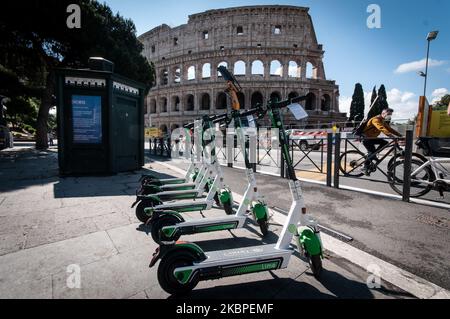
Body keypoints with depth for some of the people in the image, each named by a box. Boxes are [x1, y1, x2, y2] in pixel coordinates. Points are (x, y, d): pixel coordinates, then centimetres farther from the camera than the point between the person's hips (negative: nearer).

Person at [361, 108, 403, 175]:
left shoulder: (383, 121, 9)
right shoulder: (376, 119, -22)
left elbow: (389, 129, 8)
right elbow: (383, 129, -36)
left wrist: (400, 135, -3)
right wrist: (393, 137, -46)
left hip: (372, 137, 9)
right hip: (366, 138, -9)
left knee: (385, 142, -3)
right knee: (372, 152, -16)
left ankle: (371, 155, 4)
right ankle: (365, 168, -6)